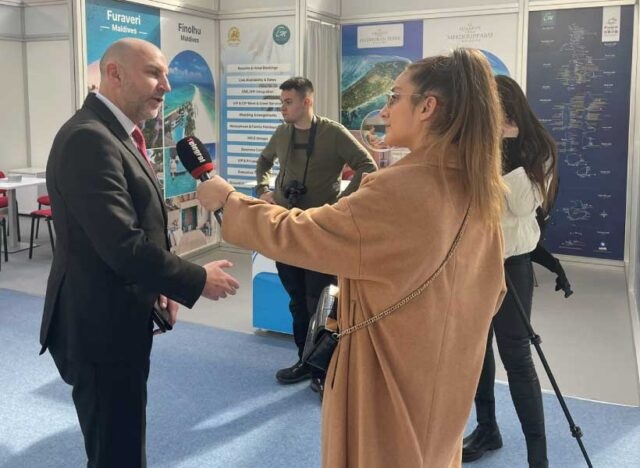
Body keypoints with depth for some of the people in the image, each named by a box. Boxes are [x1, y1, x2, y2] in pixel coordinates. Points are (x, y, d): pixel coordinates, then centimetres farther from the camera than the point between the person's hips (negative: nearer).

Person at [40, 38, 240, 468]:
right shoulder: (89, 138, -22)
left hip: (116, 318, 10)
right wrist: (197, 281, -17)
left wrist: (159, 286, 7)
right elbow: (123, 244, -28)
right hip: (102, 325, -10)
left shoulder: (115, 134, 12)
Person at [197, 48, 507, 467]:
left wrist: (228, 200, -4)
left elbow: (295, 234, -19)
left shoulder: (400, 190, -26)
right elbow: (491, 293, 8)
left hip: (390, 379, -7)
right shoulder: (479, 190, -1)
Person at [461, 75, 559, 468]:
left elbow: (525, 205, -15)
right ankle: (487, 428, 28)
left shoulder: (538, 148, -5)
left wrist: (506, 156, -21)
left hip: (510, 261, -4)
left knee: (516, 355, -4)